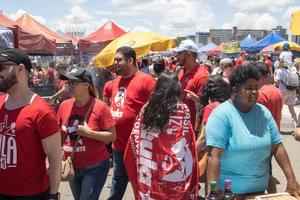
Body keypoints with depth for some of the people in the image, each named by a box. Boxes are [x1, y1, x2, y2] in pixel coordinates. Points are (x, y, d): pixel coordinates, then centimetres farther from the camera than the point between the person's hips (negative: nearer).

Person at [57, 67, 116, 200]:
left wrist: (89, 133, -22)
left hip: (95, 167, -5)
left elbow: (112, 136, -13)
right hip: (72, 167, 5)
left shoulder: (100, 107, -15)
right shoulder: (65, 105, -1)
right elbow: (58, 132, 11)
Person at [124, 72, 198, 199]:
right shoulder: (182, 109, -7)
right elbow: (189, 140, -5)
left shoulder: (146, 109, 2)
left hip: (148, 173, 3)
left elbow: (135, 140, 3)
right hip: (174, 173, -3)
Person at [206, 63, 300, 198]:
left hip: (260, 187, 6)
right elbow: (214, 156, -22)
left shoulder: (263, 112, 2)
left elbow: (277, 147, 4)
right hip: (229, 190, -5)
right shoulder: (222, 114, -17)